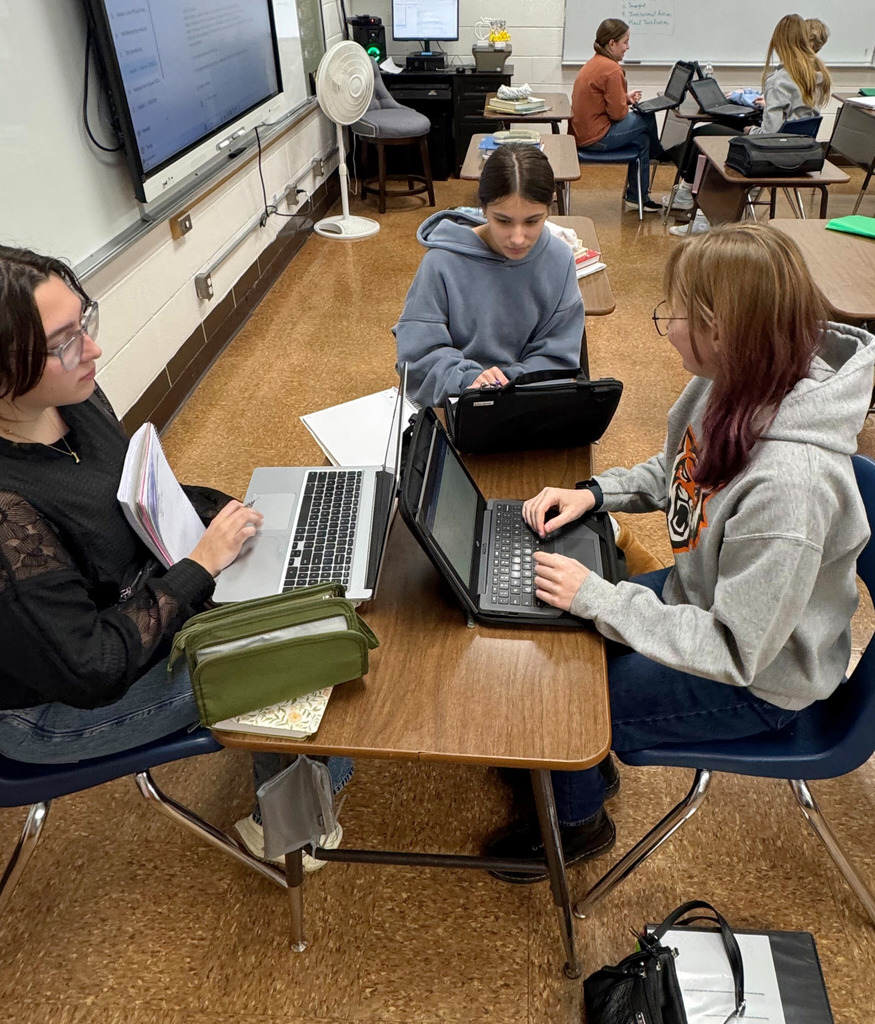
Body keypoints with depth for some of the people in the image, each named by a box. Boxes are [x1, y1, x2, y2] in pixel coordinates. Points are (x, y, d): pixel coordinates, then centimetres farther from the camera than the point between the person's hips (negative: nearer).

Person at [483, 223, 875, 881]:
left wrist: (595, 598, -28)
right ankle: (588, 767, 38)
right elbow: (674, 477, 8)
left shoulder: (790, 480, -39)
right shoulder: (727, 388, -13)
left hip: (755, 683, -7)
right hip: (702, 597, 8)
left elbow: (735, 650, -31)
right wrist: (593, 493, -6)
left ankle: (578, 823, 31)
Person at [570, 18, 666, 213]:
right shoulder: (612, 69, -20)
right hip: (596, 138, -10)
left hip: (582, 132, 10)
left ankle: (636, 198, 26)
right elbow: (618, 113, -18)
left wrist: (625, 96, 8)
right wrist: (628, 102, 5)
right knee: (647, 119, 4)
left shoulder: (594, 63, 11)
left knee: (641, 138, 20)